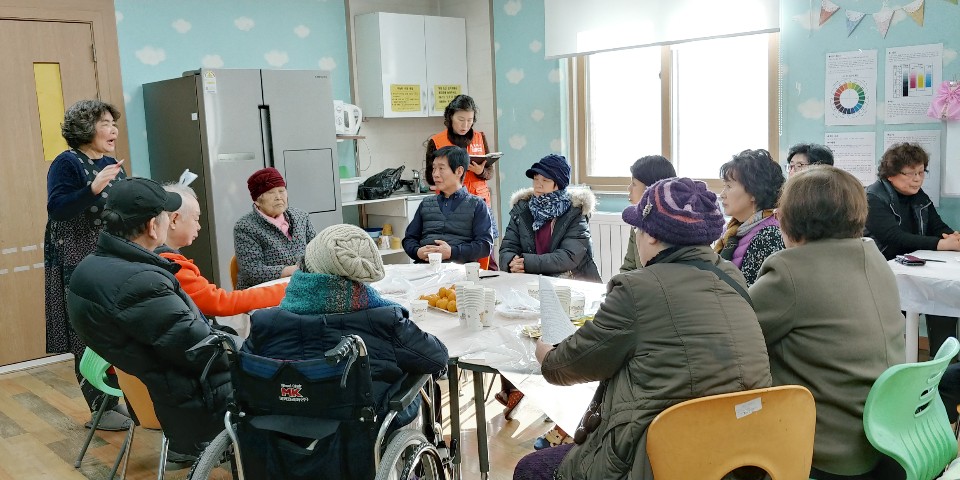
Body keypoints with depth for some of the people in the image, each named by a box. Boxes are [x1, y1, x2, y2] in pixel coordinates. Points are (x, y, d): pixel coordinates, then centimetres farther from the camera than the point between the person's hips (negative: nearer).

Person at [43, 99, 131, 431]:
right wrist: (93, 188, -28)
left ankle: (114, 399, 24)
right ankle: (100, 410, 8)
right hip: (80, 265, -7)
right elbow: (57, 209, -18)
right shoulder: (66, 163, -8)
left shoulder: (112, 164, 14)